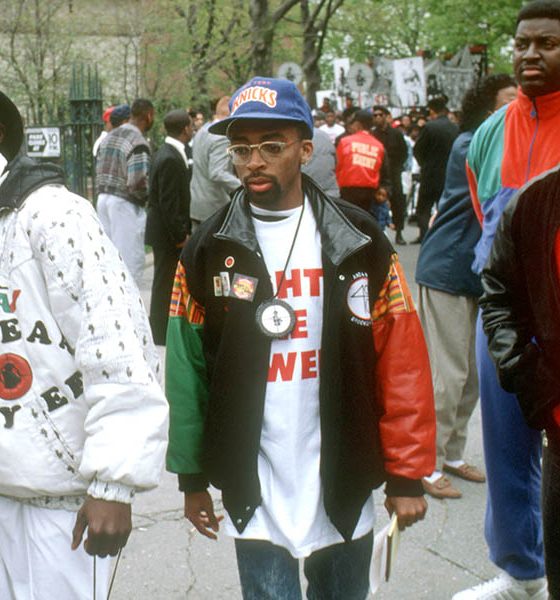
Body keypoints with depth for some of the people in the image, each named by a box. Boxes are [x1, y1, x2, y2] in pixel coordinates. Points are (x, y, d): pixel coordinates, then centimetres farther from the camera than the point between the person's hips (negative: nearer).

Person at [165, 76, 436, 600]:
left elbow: (402, 364, -4)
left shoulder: (358, 241, -4)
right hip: (254, 491, -1)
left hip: (343, 488, 1)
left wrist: (407, 475, -5)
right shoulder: (208, 250, -2)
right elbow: (187, 368, 2)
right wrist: (192, 478, 4)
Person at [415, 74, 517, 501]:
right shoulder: (469, 146, -13)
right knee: (447, 374, -5)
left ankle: (452, 454, 27)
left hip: (481, 275, 8)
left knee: (472, 375, 14)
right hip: (448, 273, -8)